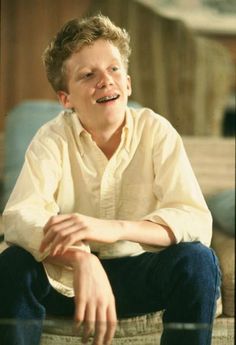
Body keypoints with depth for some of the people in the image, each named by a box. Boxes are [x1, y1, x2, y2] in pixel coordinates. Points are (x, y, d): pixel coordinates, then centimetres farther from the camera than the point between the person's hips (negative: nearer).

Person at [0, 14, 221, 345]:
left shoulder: (156, 132, -11)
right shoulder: (53, 140, -11)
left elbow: (197, 221, -24)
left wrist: (113, 229, -41)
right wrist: (82, 260, -49)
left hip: (140, 272, 0)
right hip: (69, 273, 0)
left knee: (197, 259, -28)